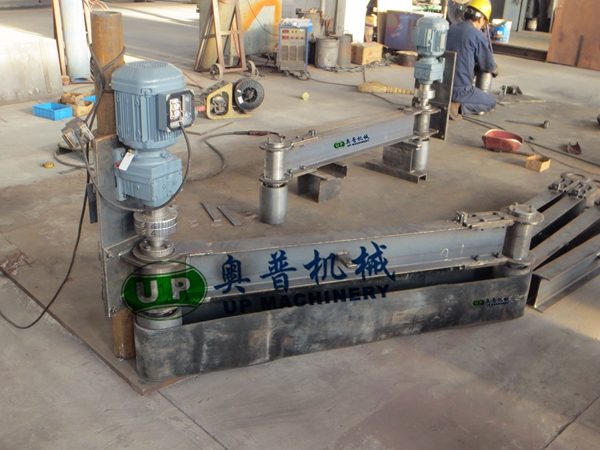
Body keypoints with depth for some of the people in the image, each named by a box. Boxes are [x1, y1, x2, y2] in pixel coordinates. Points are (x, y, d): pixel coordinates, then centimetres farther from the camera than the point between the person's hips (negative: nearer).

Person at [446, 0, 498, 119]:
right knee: (491, 103, 17)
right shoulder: (478, 36, -11)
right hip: (460, 89, -7)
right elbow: (489, 65, -1)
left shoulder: (450, 29, 7)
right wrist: (495, 69, 22)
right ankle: (458, 107, -7)